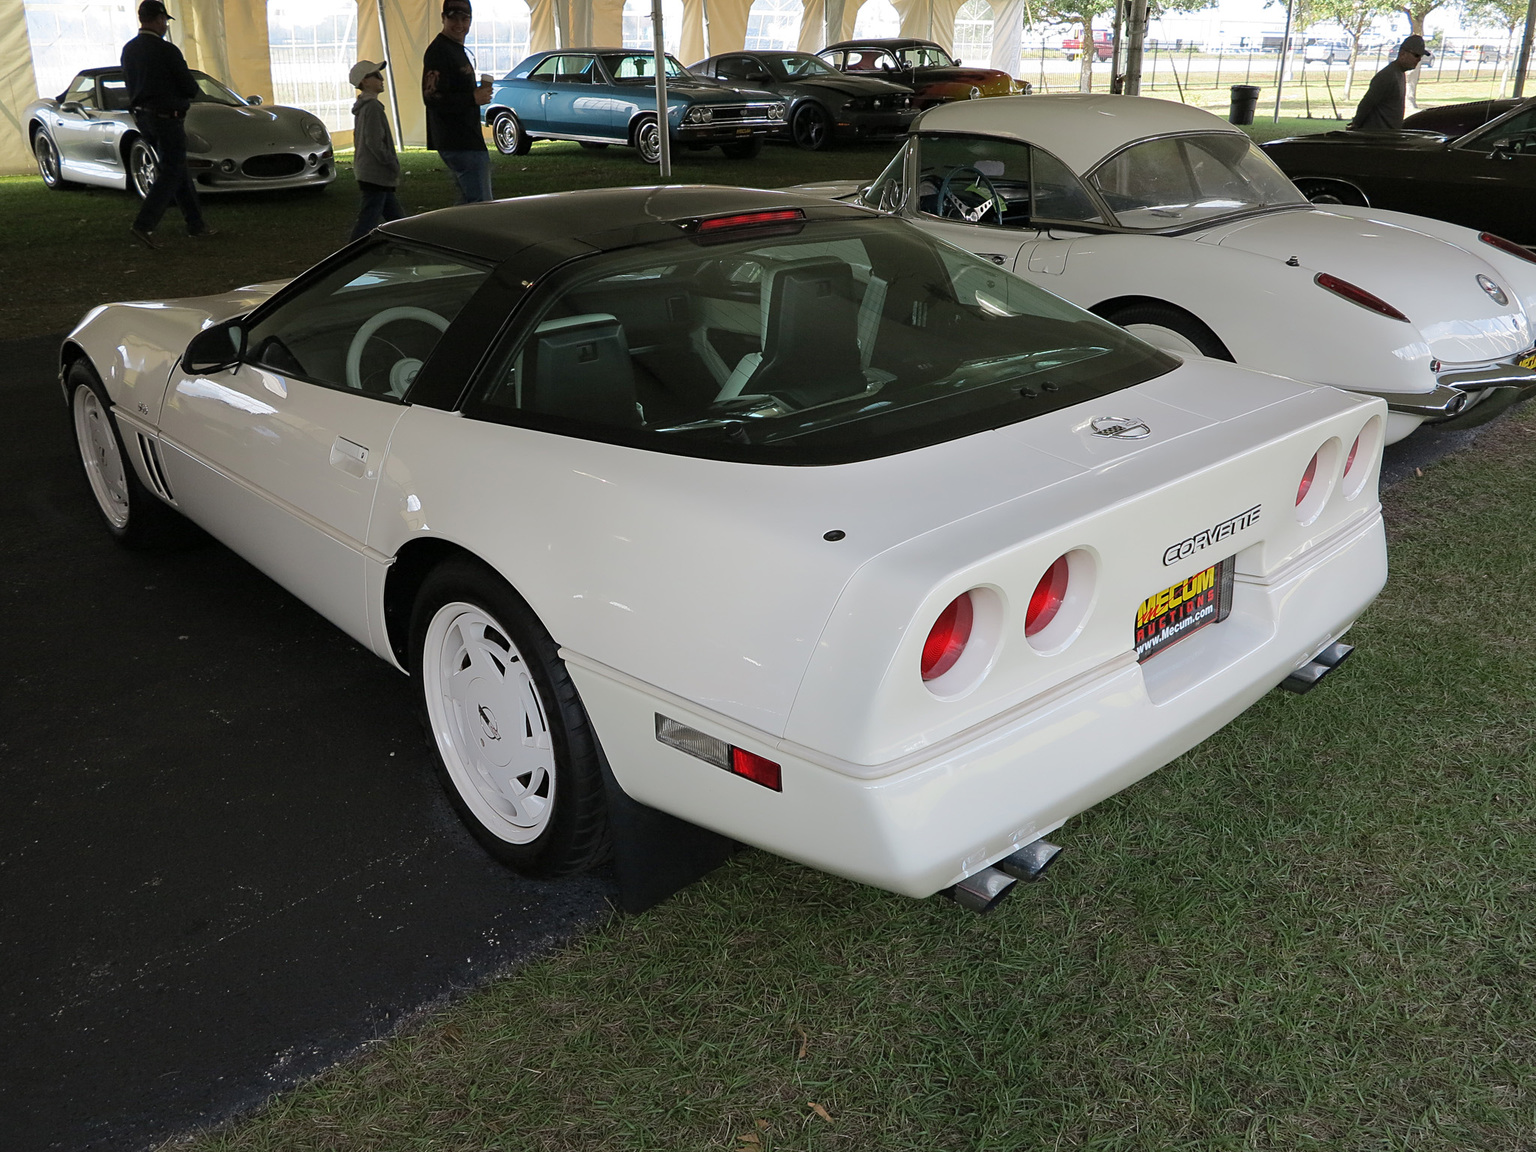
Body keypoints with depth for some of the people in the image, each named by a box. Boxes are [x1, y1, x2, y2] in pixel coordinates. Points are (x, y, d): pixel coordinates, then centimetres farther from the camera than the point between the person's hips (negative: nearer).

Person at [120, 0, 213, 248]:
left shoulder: (128, 50, 8)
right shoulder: (166, 50, -16)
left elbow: (132, 85, 15)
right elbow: (191, 89, -14)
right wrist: (185, 96, 10)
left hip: (142, 116, 8)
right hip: (167, 117, -8)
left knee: (176, 169, 16)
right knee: (171, 174, -5)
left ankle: (195, 223, 18)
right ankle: (143, 225, -16)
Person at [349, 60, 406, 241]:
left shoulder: (362, 107, 17)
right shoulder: (373, 107, -14)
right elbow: (375, 143, -22)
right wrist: (393, 164, -14)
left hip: (366, 172, 11)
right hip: (376, 175, -11)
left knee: (396, 217, 15)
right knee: (368, 221, -10)